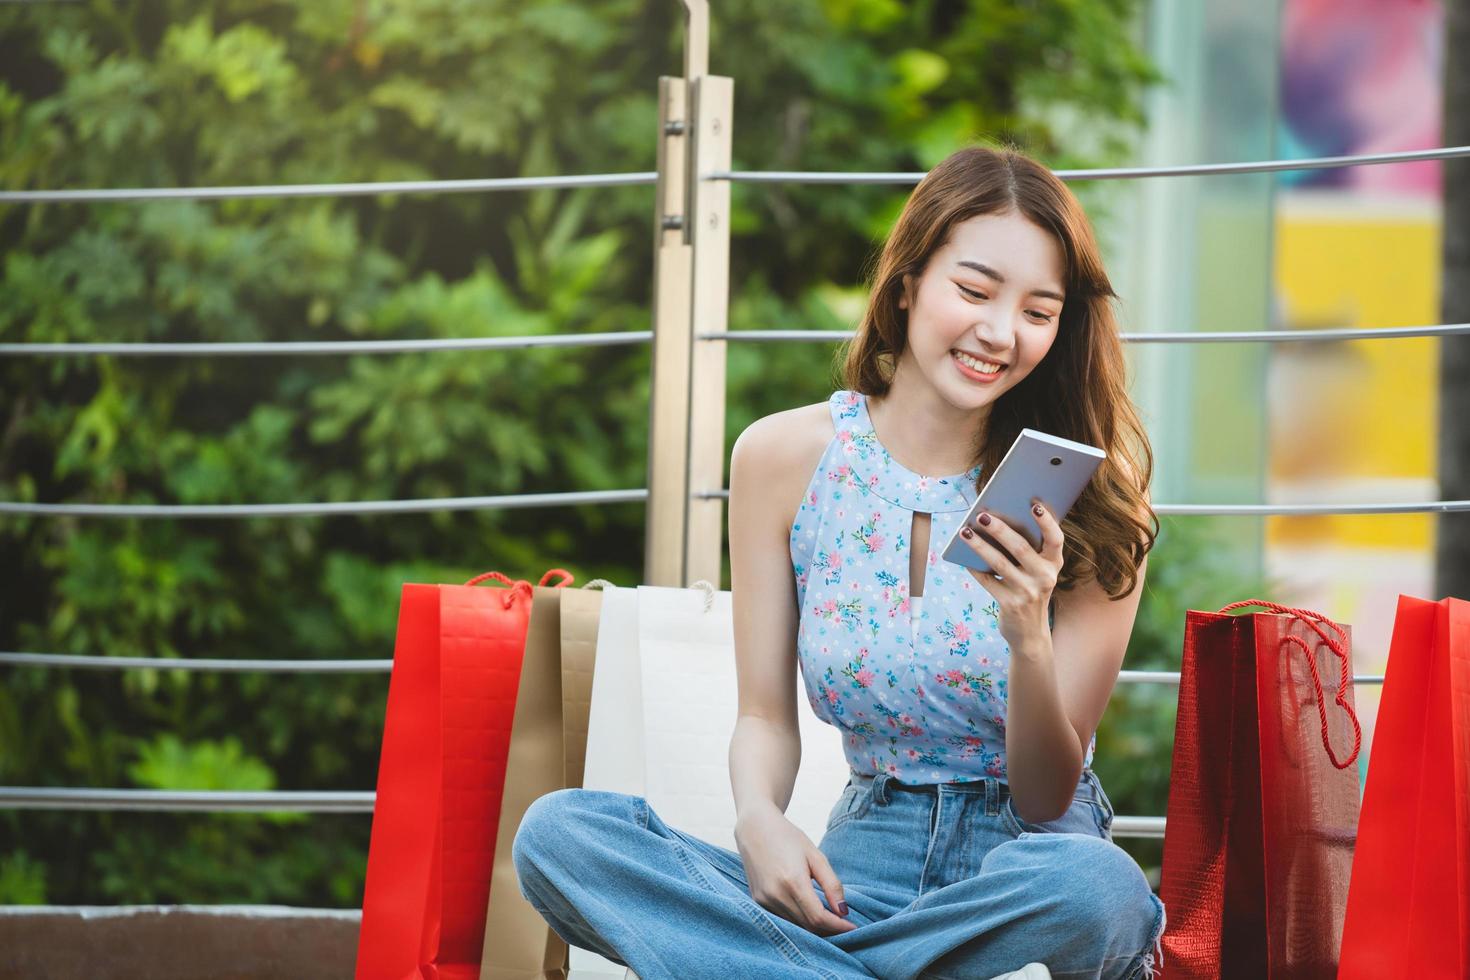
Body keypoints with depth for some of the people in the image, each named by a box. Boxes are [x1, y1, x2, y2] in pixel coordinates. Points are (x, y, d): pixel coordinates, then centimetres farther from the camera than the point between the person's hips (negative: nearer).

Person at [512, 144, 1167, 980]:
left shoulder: (1091, 501, -3)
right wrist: (759, 821, -17)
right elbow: (767, 716, 7)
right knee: (556, 831, -21)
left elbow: (1047, 801, -5)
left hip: (1027, 863, -2)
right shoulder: (785, 458, 1)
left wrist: (1030, 642, -25)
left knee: (1097, 885, -41)